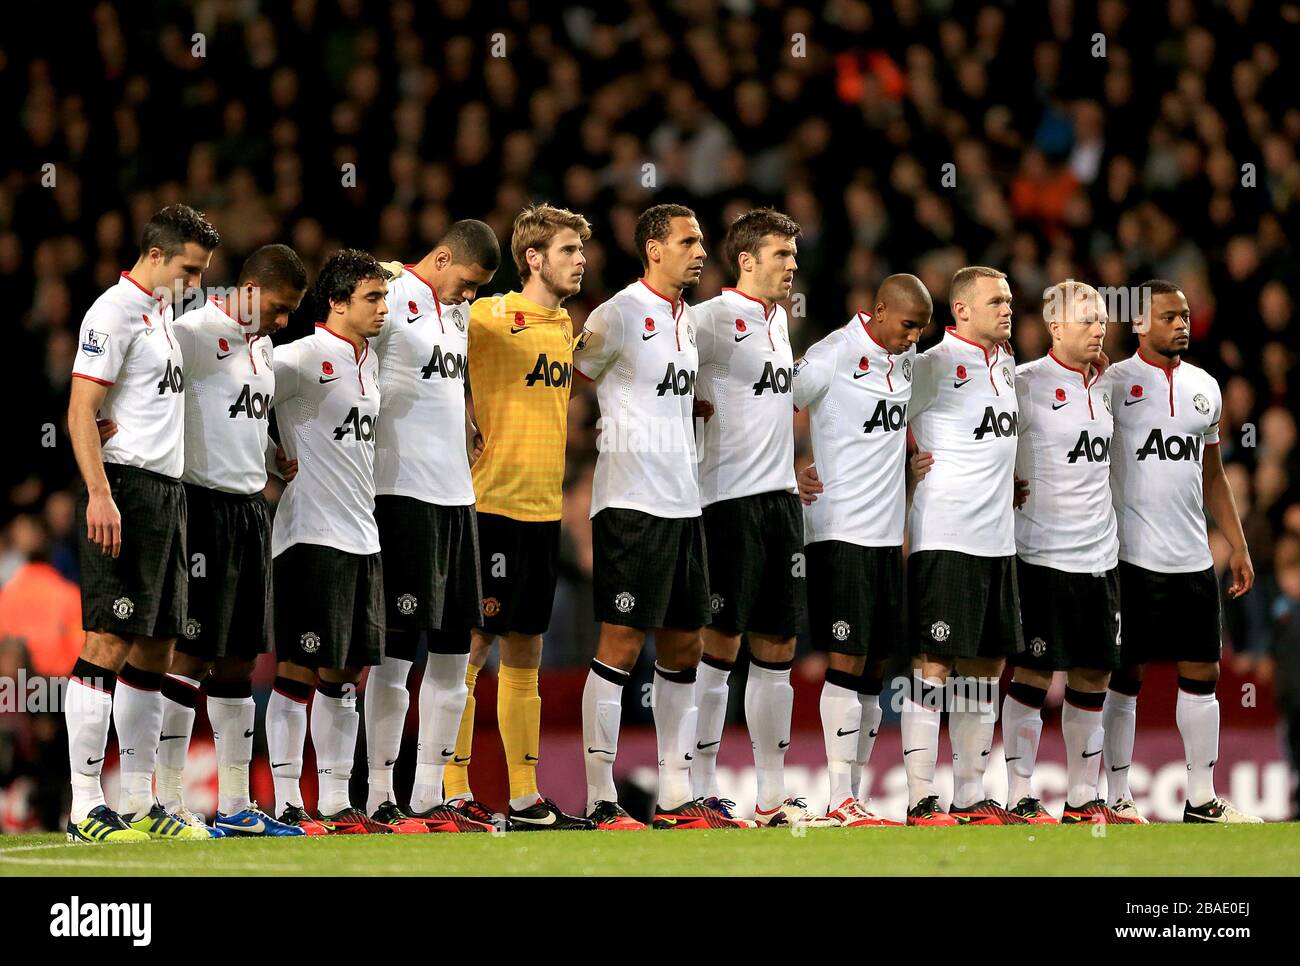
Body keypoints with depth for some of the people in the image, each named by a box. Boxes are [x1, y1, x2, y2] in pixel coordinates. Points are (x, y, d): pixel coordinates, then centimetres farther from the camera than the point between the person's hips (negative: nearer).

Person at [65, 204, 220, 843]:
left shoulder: (161, 311, 19)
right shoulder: (116, 311, -9)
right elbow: (81, 411, -15)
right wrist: (99, 495, -24)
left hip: (165, 491, 10)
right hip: (126, 485, -10)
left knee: (153, 651, 9)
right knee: (110, 643, -12)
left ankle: (139, 805, 13)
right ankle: (85, 809, -14)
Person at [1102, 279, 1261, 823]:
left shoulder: (1205, 387, 13)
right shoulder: (1114, 383, -5)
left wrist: (1238, 546, 16)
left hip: (1193, 558, 6)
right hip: (1132, 556, -6)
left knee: (1201, 673, 6)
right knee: (1124, 676, 0)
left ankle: (1202, 800, 12)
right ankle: (1116, 799, 7)